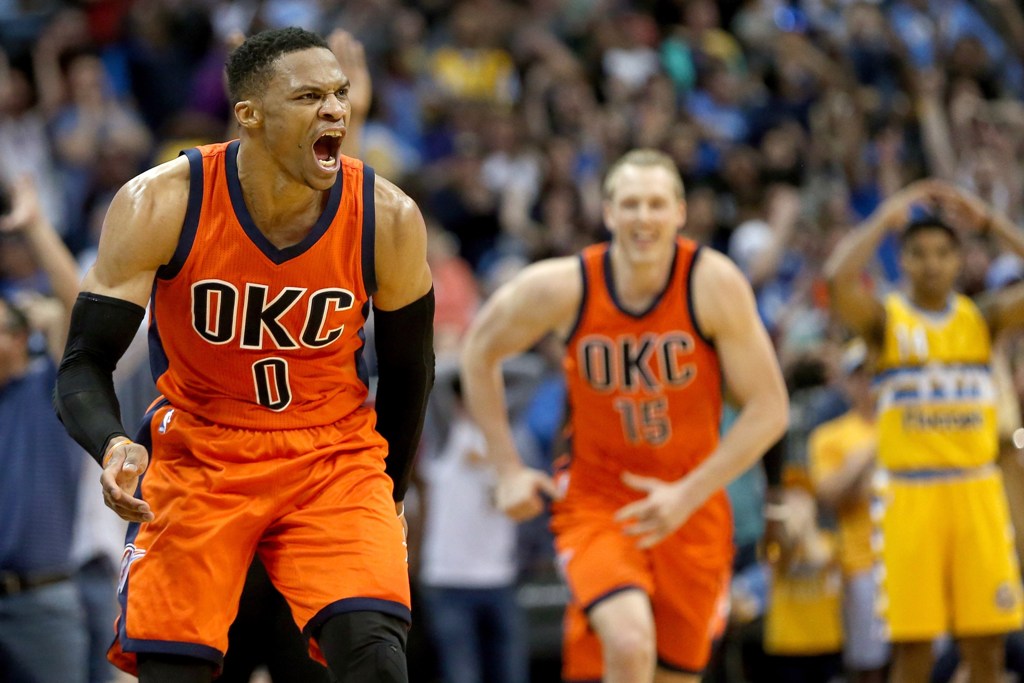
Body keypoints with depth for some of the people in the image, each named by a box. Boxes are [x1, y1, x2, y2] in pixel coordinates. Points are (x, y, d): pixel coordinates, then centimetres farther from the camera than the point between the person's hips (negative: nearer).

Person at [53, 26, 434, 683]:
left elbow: (408, 372, 4)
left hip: (334, 457, 1)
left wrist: (386, 493, 12)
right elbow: (85, 365, -15)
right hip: (196, 455, -1)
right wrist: (112, 448, -35)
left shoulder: (388, 219, -13)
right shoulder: (160, 205, -18)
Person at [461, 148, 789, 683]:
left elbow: (768, 409, -13)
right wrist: (508, 470, 1)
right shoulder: (562, 288, -15)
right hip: (596, 498, -2)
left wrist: (687, 495, -21)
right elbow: (480, 349, 4)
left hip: (691, 504, 2)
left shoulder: (713, 283, -17)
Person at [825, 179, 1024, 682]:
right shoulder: (886, 320, 0)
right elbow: (839, 280, -19)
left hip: (977, 495, 2)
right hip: (909, 495, -2)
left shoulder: (983, 318, 8)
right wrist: (886, 218, -11)